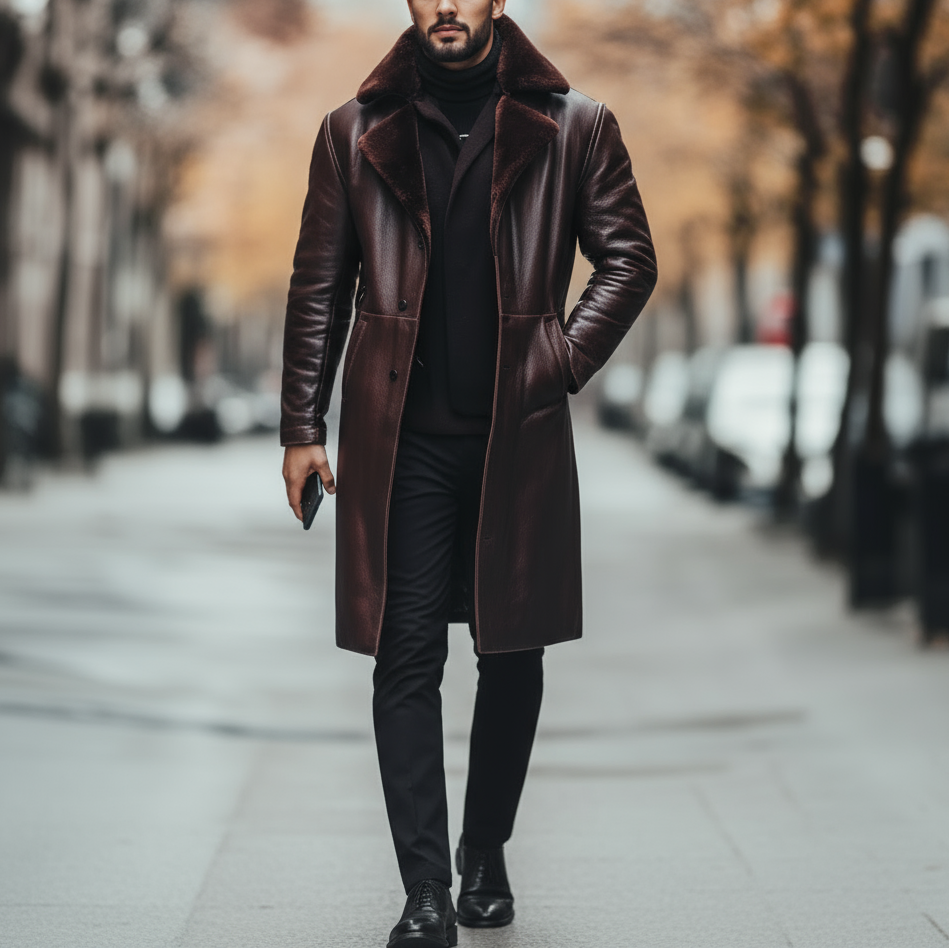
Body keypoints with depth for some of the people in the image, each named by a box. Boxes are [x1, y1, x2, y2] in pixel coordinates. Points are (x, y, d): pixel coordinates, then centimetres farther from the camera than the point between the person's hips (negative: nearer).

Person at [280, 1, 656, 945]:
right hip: (400, 438, 0)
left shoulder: (574, 126, 5)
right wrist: (302, 426, 4)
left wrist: (563, 362, -4)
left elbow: (629, 259, 9)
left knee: (511, 655, 8)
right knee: (405, 659, -5)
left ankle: (485, 857, 27)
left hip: (519, 439, 0)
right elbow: (318, 286, 9)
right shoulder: (357, 131, 8)